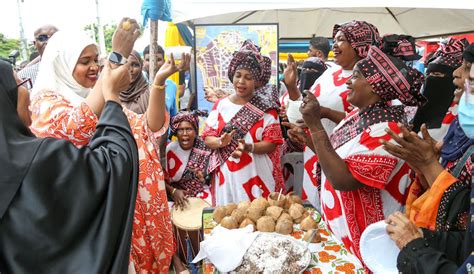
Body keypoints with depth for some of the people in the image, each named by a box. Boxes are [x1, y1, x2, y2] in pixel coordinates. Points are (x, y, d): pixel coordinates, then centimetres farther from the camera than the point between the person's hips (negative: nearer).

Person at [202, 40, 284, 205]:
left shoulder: (266, 108, -1)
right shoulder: (221, 105, 5)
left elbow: (272, 143, -6)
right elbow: (207, 138, 4)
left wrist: (249, 147, -22)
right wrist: (221, 142, -17)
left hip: (256, 175, -2)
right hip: (226, 175, 2)